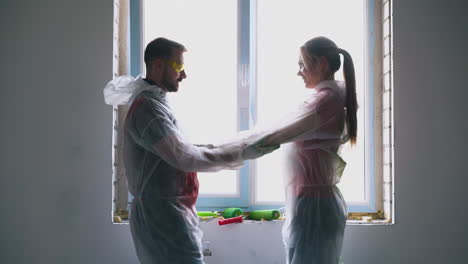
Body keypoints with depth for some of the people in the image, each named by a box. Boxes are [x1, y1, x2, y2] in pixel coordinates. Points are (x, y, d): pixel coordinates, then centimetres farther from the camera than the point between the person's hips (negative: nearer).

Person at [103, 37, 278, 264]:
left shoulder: (153, 103, 16)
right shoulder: (147, 106, -17)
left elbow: (178, 152, 16)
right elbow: (185, 157, -24)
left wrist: (234, 150, 9)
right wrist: (240, 154, -16)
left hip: (163, 215, 10)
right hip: (163, 217, -10)